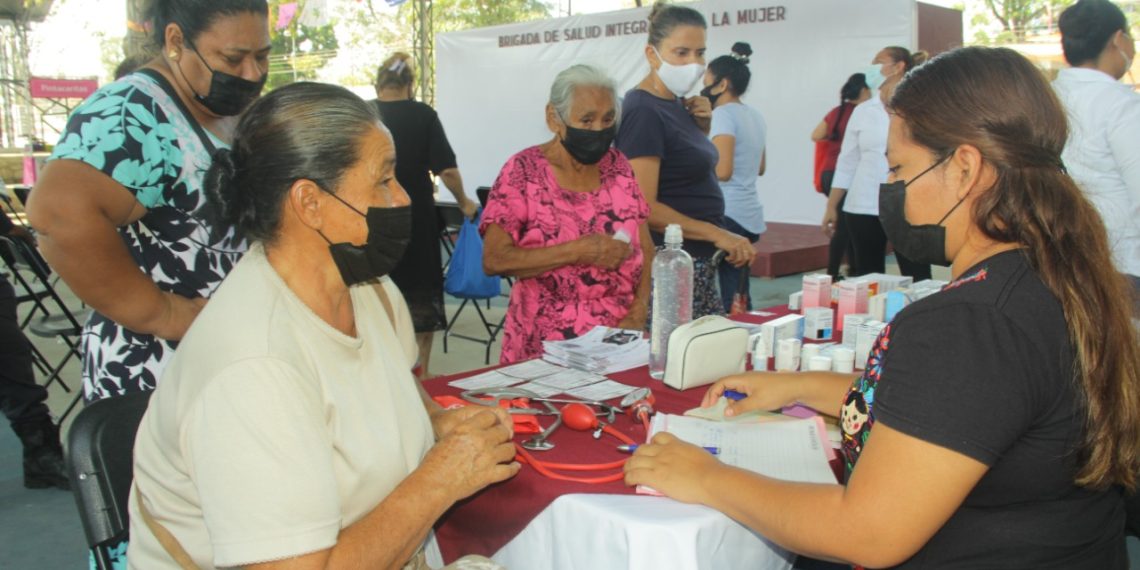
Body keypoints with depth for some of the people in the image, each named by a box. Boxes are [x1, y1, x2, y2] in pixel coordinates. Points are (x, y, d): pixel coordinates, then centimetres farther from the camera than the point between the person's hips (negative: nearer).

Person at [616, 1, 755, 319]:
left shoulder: (676, 103, 10)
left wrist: (703, 126, 6)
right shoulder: (642, 111, -16)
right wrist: (716, 234, -23)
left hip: (699, 265, 9)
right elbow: (644, 208, -22)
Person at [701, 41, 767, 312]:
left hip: (728, 215, -9)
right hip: (751, 216, 9)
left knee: (723, 299, -7)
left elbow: (722, 171, -19)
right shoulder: (756, 116, 16)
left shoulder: (724, 114, -10)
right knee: (738, 296, 11)